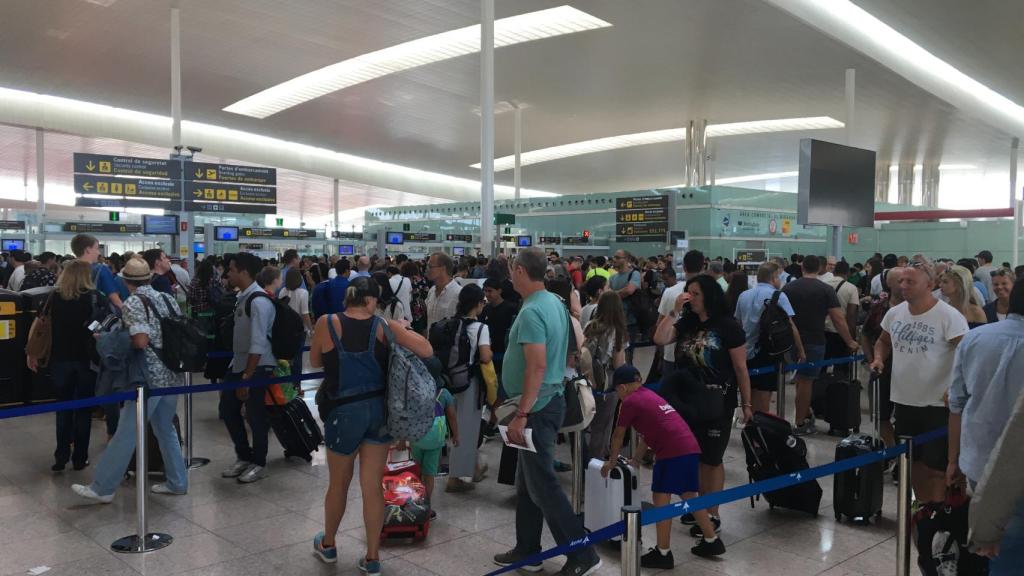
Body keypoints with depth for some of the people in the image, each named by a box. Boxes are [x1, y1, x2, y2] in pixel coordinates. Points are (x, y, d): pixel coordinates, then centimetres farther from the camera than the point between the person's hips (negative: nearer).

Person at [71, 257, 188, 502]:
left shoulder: (133, 303, -10)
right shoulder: (167, 299, 10)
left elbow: (140, 341, -20)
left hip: (150, 377, -7)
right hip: (171, 374, 7)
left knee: (126, 432, 1)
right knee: (166, 429, 17)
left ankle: (103, 488, 10)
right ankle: (177, 482, 21)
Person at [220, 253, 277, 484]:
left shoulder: (259, 302, -21)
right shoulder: (242, 297, 8)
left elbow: (258, 344, -23)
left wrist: (247, 377, -21)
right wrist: (239, 373, 17)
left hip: (258, 368, -9)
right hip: (239, 364, 9)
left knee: (255, 415, 3)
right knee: (228, 409, 15)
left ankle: (258, 464, 21)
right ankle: (243, 457, 31)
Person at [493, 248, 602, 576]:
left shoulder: (531, 311, -20)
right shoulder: (555, 302, 10)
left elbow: (537, 366, -27)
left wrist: (521, 414, -24)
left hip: (538, 407, -10)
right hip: (547, 400, 10)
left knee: (542, 485, -2)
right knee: (528, 482, 17)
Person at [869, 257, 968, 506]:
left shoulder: (949, 316, -15)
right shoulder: (895, 313, 3)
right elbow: (883, 341, 21)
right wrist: (879, 359, 1)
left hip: (937, 403, -6)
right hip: (904, 399, 6)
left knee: (935, 464, 1)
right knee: (913, 459, 18)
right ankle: (921, 504, 33)